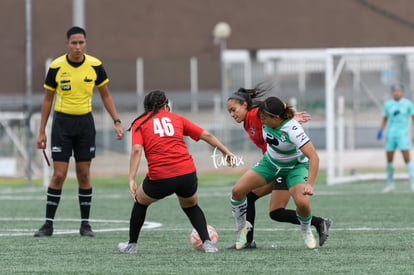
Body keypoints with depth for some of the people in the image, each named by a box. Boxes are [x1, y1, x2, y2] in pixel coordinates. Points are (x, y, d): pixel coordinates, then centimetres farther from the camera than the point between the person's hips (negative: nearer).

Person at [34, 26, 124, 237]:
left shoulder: (95, 65, -4)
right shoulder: (56, 67, -8)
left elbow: (105, 95, 8)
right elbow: (48, 99, 2)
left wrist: (116, 121, -1)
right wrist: (42, 132, 1)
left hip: (85, 122, 1)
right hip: (62, 122, -1)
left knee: (84, 175, 3)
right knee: (59, 175, -6)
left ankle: (85, 224, 10)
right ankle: (48, 224, 1)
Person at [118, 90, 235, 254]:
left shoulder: (139, 123, 12)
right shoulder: (176, 119, 20)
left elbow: (136, 150, -4)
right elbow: (206, 135, 18)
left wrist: (131, 180, -9)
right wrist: (225, 151, 30)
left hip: (159, 178, -2)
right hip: (187, 175, 2)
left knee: (140, 201, 29)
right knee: (191, 206, 30)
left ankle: (132, 245, 33)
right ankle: (207, 242, 13)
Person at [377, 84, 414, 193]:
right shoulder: (387, 104, 6)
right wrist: (380, 131, 2)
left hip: (403, 134, -3)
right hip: (390, 134, 3)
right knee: (389, 160, 5)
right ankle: (390, 184, 19)